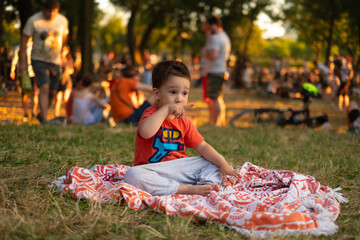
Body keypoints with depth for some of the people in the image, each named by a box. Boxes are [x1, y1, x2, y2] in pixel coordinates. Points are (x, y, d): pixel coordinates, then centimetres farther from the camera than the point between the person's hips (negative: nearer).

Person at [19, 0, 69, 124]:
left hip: (55, 61, 4)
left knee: (52, 92, 8)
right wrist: (22, 61, -11)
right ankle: (45, 119, -23)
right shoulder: (34, 20, -14)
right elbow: (24, 39, -9)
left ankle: (41, 114, 32)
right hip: (38, 60, -4)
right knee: (44, 88, -21)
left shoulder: (62, 20, -3)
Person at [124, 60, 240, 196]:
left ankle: (206, 184, -30)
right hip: (153, 169, -6)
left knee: (213, 163, 3)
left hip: (179, 169, 6)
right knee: (132, 175, -37)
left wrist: (223, 165, -3)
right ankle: (186, 189, -37)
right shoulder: (152, 114, -9)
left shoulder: (184, 121, 11)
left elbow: (202, 147, 10)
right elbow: (145, 132, -35)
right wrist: (166, 109, -29)